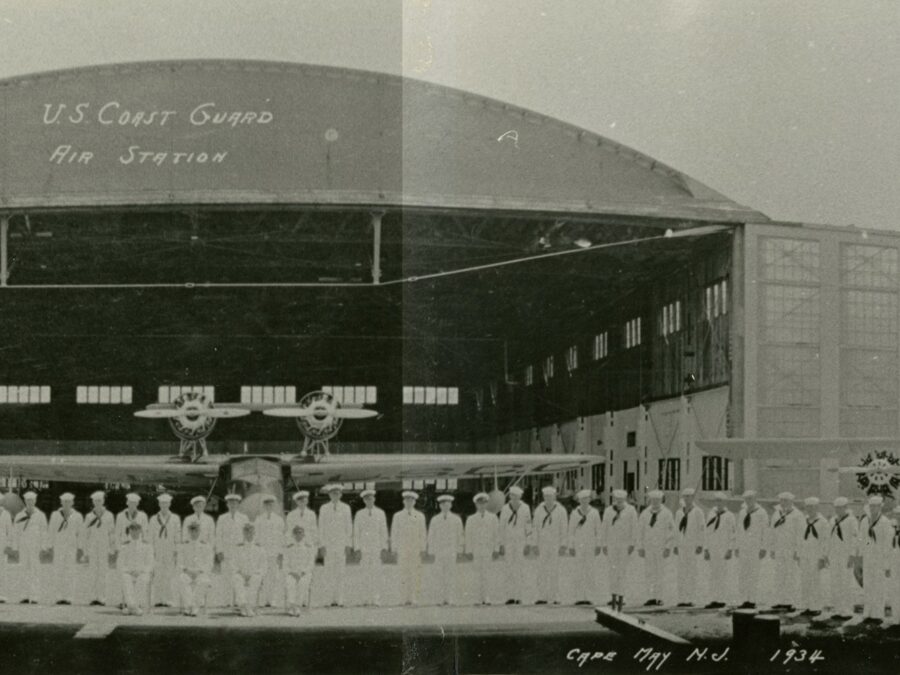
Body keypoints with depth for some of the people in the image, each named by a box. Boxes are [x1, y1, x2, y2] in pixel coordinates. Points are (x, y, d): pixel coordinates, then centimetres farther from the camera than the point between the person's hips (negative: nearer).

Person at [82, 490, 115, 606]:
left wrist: (111, 551, 1)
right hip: (92, 548, 1)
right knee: (92, 574, -5)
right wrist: (85, 552, 5)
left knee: (102, 573, -6)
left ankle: (101, 598, -3)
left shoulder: (109, 516, 5)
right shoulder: (89, 516, 8)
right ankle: (93, 597, 0)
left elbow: (112, 534, 6)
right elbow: (85, 534, 9)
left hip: (104, 548, -1)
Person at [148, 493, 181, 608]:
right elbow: (149, 537, 10)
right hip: (157, 552, 1)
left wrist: (176, 551, -2)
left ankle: (168, 600, -2)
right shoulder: (153, 519, 12)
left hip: (170, 552, -1)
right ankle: (157, 600, -2)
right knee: (157, 576, -5)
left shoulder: (175, 519, 9)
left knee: (170, 576, -5)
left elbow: (178, 535, 5)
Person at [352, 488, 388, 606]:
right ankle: (365, 599, -1)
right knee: (365, 574, -4)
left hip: (376, 547, 0)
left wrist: (384, 547, 0)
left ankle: (376, 599, -4)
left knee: (376, 573, -5)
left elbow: (383, 531, 7)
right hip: (363, 547, 0)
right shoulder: (359, 514, 9)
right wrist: (357, 548, -2)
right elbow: (356, 532, 7)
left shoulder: (380, 513, 8)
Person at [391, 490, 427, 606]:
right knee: (403, 575, -6)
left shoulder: (420, 516, 11)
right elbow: (394, 534, 9)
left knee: (416, 575, -5)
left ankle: (414, 599, -3)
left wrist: (423, 549, 2)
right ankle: (404, 599, -5)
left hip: (416, 549, 0)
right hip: (402, 550, 0)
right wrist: (394, 549, 1)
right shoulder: (397, 516, 10)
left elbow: (422, 534, 10)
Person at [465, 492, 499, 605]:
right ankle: (479, 599, 2)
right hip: (476, 549, 1)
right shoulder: (471, 519, 11)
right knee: (479, 574, 0)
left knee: (487, 574, -9)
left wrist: (496, 549, 0)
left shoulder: (493, 518, 10)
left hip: (489, 549, -1)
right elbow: (468, 536, 10)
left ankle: (487, 598, -8)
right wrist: (469, 551, 3)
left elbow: (496, 534, 8)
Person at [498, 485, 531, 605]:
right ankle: (511, 596, 2)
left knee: (520, 569, -3)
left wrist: (527, 544, -5)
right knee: (509, 569, -1)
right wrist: (501, 544, 2)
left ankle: (519, 597, 1)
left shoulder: (525, 508, 0)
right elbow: (502, 527, 6)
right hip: (508, 542, 2)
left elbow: (528, 527, 1)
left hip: (520, 542, -2)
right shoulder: (505, 509, 3)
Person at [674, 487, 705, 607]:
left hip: (693, 546, -6)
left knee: (691, 572, -8)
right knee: (681, 573, 4)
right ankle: (682, 599, 7)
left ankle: (692, 599, -6)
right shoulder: (679, 512, 14)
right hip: (682, 546, 6)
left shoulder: (698, 512, -4)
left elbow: (702, 529, -8)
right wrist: (676, 545, 14)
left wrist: (700, 545, -14)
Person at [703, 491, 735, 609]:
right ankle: (713, 600, 10)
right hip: (712, 549, 6)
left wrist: (730, 550, -13)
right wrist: (706, 549, 14)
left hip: (723, 549, -6)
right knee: (713, 575, 6)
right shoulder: (711, 514, 13)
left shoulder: (729, 516, -4)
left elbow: (732, 534, -7)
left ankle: (720, 600, -4)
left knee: (720, 574, -8)